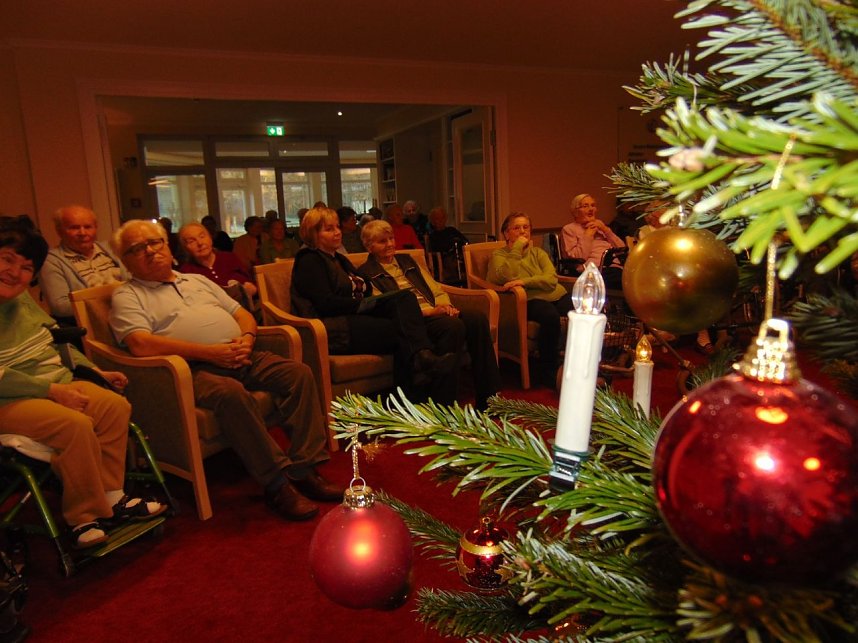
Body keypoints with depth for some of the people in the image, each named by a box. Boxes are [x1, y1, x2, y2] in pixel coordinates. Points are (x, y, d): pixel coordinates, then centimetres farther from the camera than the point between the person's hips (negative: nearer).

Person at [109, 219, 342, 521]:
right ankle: (276, 483, -27)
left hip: (241, 357, 6)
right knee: (231, 392, -37)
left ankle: (304, 470, -16)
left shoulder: (198, 280, 29)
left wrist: (247, 338, 0)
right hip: (193, 369, -6)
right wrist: (209, 352, -16)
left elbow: (243, 314, 25)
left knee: (299, 373, -16)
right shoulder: (127, 296, 10)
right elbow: (140, 343, -10)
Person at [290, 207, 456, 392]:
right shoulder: (309, 261, 0)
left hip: (358, 317, 8)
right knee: (401, 329, -25)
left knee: (406, 297, -19)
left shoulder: (339, 259, 28)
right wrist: (363, 304, -13)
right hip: (331, 331, -8)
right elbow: (325, 303, -14)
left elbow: (363, 292, 18)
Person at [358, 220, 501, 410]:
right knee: (453, 325, -34)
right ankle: (442, 404, -29)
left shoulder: (406, 260, 26)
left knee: (478, 320, -21)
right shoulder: (366, 273, 5)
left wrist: (445, 305, -2)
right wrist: (428, 311, -17)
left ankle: (488, 398, -19)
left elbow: (435, 289, 22)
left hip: (435, 312, 6)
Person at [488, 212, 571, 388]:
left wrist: (524, 281, -13)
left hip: (556, 295, 4)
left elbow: (552, 279, 3)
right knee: (550, 315, -37)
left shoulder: (538, 252, 23)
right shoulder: (499, 255, 12)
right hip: (530, 300, -4)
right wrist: (517, 249, -6)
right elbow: (505, 277, -11)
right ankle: (548, 371, -19)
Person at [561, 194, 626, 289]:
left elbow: (622, 248, 19)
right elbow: (577, 258, -5)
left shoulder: (600, 224, 29)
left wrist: (605, 230, 9)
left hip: (615, 267, 5)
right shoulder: (568, 229, 11)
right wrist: (588, 235, 2)